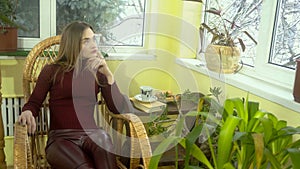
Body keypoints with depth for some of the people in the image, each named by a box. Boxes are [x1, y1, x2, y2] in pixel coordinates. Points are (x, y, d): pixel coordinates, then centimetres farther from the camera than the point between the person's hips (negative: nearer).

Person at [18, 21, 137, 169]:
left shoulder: (98, 72, 12)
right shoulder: (52, 71, 8)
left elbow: (118, 109, 2)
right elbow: (33, 103, 11)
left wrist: (108, 74, -7)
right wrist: (27, 112, -13)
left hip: (91, 134, 3)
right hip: (61, 138, -2)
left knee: (103, 138, -35)